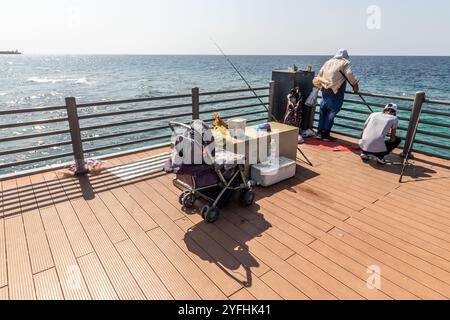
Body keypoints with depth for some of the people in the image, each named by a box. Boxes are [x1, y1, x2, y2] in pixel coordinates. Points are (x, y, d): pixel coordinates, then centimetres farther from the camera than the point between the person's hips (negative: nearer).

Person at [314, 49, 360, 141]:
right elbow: (349, 75, -12)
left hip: (325, 91, 5)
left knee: (323, 112, 12)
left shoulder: (328, 62, 16)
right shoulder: (345, 63, 1)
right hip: (336, 93, -5)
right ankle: (325, 135, 3)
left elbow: (320, 75, 15)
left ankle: (319, 133, 13)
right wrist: (355, 86, -4)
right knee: (331, 114, 1)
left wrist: (321, 85, 26)